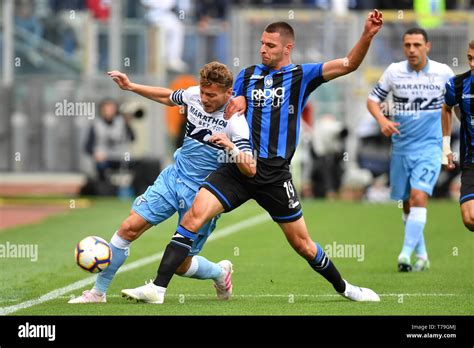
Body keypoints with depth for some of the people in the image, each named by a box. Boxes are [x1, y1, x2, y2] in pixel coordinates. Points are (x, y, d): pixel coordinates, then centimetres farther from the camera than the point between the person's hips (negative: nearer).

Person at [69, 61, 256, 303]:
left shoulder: (235, 123, -20)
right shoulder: (194, 95, -4)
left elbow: (250, 170, -25)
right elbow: (168, 97, 20)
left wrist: (231, 147, -42)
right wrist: (130, 87, 17)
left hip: (201, 195, -5)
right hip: (173, 176, 5)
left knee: (181, 265, 2)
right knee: (129, 227, -8)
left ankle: (220, 272, 36)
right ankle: (98, 293, 2)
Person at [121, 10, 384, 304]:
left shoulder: (301, 75, 3)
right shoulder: (248, 75, 13)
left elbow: (349, 64, -5)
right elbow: (227, 113, 23)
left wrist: (368, 35, -20)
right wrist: (236, 102, 0)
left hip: (275, 175, -2)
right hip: (239, 167, 2)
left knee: (302, 244, 5)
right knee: (195, 214, -17)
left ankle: (344, 288, 30)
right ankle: (158, 288, -20)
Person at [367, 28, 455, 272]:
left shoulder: (443, 72, -4)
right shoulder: (394, 71, -2)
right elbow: (373, 99, 6)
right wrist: (382, 120, -14)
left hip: (429, 147, -3)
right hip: (401, 147, 3)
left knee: (419, 196, -20)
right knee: (407, 204, 8)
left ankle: (406, 254, -24)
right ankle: (421, 256, 23)